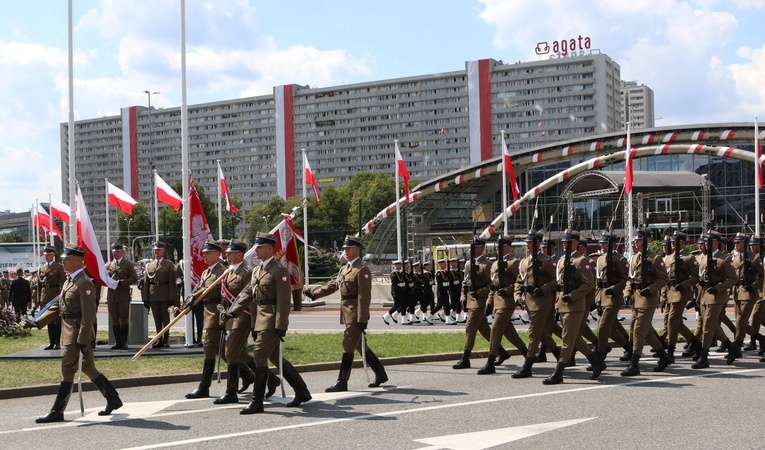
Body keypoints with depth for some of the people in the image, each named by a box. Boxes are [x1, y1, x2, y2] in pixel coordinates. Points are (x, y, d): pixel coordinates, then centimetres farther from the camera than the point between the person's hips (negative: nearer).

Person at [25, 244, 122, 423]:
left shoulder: (84, 283, -16)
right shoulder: (69, 281, 15)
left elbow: (88, 314, -20)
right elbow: (58, 306, 19)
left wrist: (82, 341, -22)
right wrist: (38, 322, 10)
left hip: (78, 334, -10)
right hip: (69, 333, 10)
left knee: (67, 370, -4)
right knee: (88, 368, 15)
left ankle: (57, 412, 3)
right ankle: (113, 400, 23)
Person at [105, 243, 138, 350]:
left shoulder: (128, 264, 3)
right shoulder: (108, 264, 16)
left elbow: (134, 279, -5)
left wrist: (120, 283, -15)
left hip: (123, 296, -4)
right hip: (111, 296, 4)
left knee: (124, 319, -1)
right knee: (114, 320, 5)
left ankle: (124, 342, 3)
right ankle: (118, 342, 10)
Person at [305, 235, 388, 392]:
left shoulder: (362, 270, -12)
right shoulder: (344, 269, 17)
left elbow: (364, 296, -17)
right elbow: (332, 285, 15)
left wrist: (362, 320, -21)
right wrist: (314, 293, 2)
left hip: (355, 315, -9)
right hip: (347, 314, 9)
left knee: (348, 346, -6)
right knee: (360, 346, 15)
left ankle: (342, 382, -1)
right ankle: (380, 374, 26)